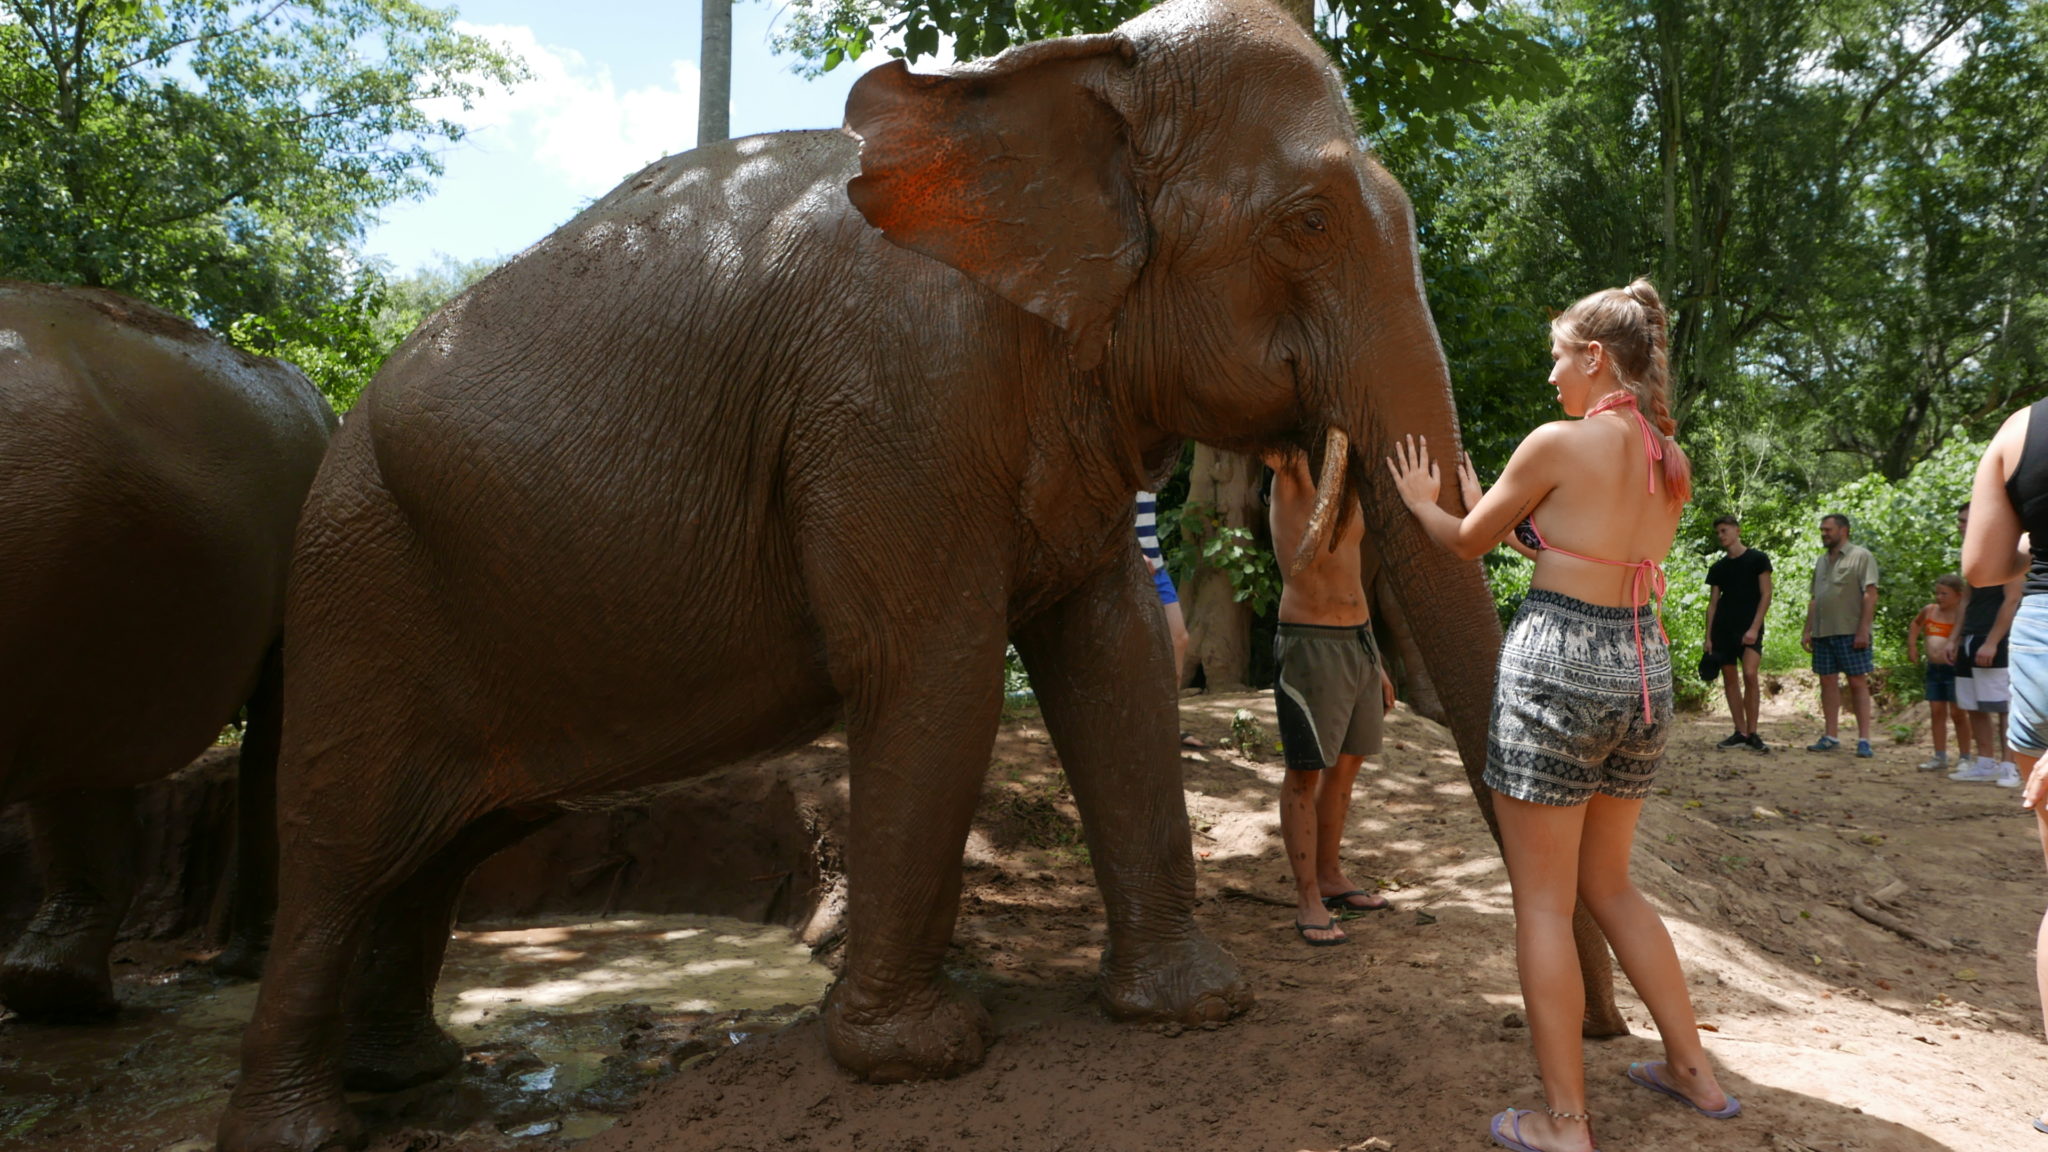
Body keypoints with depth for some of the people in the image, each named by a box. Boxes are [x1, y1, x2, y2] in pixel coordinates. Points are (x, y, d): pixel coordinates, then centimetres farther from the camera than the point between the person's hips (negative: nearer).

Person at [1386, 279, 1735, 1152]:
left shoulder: (1559, 443, -10)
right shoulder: (1669, 460, 10)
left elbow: (1467, 542, 2)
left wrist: (1421, 499, 23)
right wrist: (1486, 503, 31)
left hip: (1556, 664, -7)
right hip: (1644, 667, 8)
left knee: (1543, 900, 2)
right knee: (1609, 886, 22)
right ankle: (1694, 1069, 29)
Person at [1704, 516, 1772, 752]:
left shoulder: (1757, 559, 1)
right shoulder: (1718, 568, 14)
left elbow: (1766, 595, -4)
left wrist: (1754, 628, -14)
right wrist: (1708, 636, 6)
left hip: (1749, 627, -5)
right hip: (1723, 629, 5)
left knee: (1749, 674, -20)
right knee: (1730, 679, 4)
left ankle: (1752, 733, -11)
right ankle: (1741, 733, 10)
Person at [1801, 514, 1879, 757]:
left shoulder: (1861, 557, -2)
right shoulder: (1821, 561, 18)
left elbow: (1870, 594, -10)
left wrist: (1863, 630, -17)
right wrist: (1807, 630, 13)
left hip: (1851, 632, -7)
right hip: (1823, 632, 7)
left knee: (1858, 682, -4)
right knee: (1828, 682, 7)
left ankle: (1864, 740, -3)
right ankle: (1830, 737, 12)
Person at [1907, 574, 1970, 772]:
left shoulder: (1961, 614, -10)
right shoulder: (1929, 610, 9)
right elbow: (1915, 624, 29)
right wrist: (1912, 645, 20)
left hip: (1954, 668, -6)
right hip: (1934, 668, 6)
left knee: (1957, 713, -3)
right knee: (1936, 712, 9)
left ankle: (1964, 757, 7)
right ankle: (1940, 757, 15)